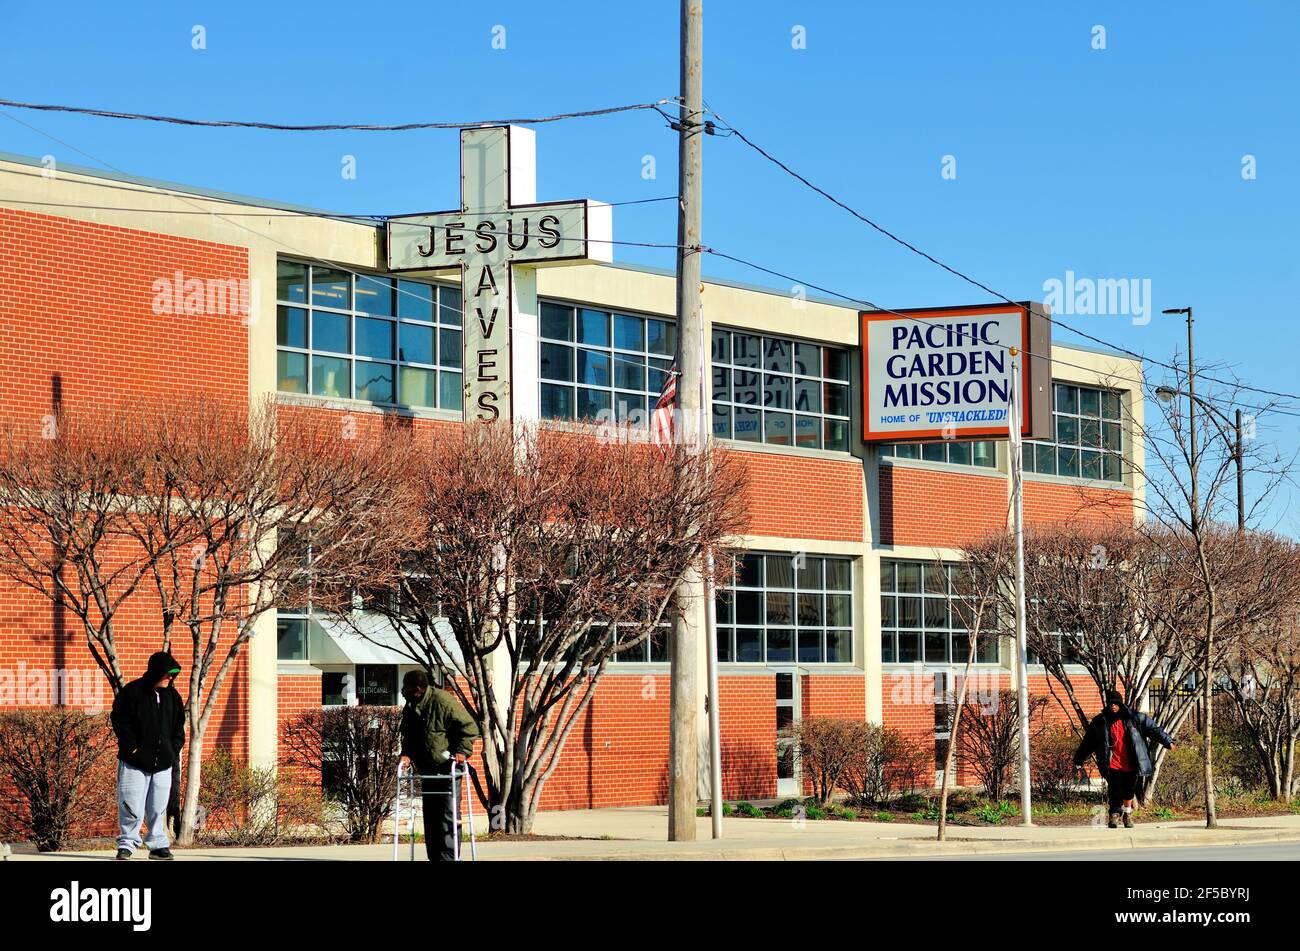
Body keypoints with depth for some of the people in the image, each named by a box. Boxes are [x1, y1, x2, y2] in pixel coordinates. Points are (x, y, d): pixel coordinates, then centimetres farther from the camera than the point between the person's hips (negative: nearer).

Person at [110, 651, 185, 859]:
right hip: (134, 763, -4)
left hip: (163, 764, 4)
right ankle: (126, 844, 7)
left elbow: (179, 726, 18)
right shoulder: (132, 692, -6)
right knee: (132, 807, -5)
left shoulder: (172, 696, 11)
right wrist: (132, 747, -10)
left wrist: (174, 750, 6)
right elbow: (120, 721, -6)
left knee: (158, 807, 6)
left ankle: (158, 845, 14)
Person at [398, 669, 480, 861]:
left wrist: (462, 751, -22)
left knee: (448, 816, -10)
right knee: (430, 817, 10)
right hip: (427, 771, 8)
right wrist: (407, 754, -1)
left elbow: (469, 727, -14)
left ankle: (448, 857, -9)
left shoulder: (443, 701, -16)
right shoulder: (410, 708, 8)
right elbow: (408, 736, 18)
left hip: (447, 768, -8)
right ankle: (435, 858, 16)